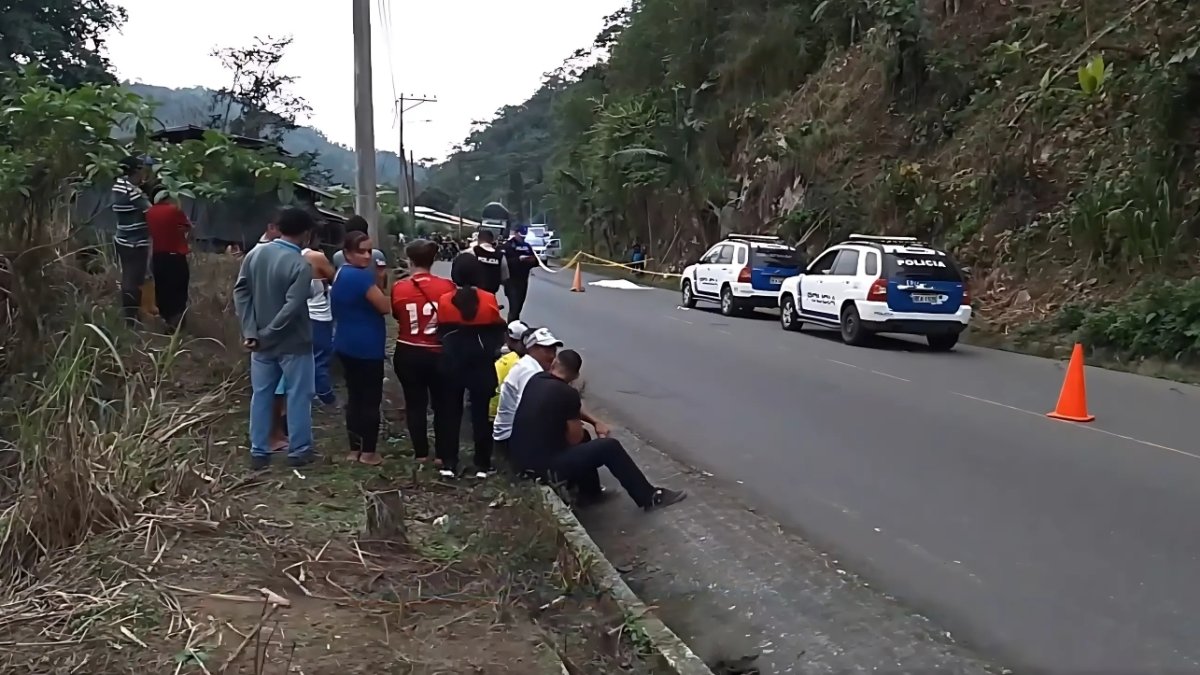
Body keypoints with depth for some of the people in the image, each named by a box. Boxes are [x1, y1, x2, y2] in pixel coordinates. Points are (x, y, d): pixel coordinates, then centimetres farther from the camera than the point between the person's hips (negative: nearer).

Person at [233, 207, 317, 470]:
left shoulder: (255, 254, 1)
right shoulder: (301, 266, -17)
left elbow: (241, 292, -1)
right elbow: (291, 308, -24)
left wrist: (251, 331, -3)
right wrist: (268, 332, -13)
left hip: (261, 341, 6)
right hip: (293, 343, -6)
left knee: (261, 395, 13)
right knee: (298, 395, 8)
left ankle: (258, 452, 19)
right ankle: (298, 451, 16)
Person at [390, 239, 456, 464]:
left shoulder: (398, 288, -10)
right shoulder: (447, 286, -13)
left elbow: (396, 315, 4)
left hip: (407, 353, 1)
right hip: (439, 354, -1)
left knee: (415, 403, 15)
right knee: (443, 404, 14)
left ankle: (421, 453, 22)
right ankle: (444, 454, 20)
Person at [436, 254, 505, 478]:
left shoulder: (444, 301, -8)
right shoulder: (489, 300, -11)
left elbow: (441, 331, 2)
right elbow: (498, 331, -2)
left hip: (452, 361, 1)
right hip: (482, 361, -1)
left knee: (452, 411, 11)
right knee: (481, 412, 8)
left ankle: (449, 464, 15)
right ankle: (482, 465, 13)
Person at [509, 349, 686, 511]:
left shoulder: (534, 380, 4)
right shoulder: (567, 393, -17)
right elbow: (574, 438, -8)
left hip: (521, 460, 8)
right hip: (546, 468, -8)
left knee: (584, 437, 28)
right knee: (610, 447, 2)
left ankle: (590, 490, 40)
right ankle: (650, 497, 12)